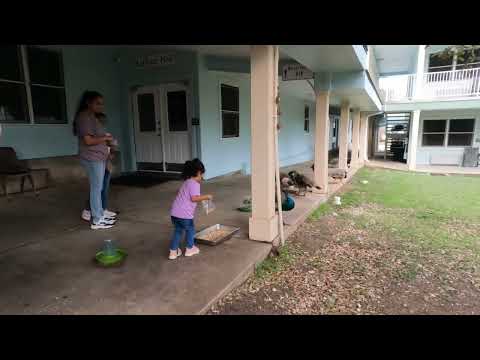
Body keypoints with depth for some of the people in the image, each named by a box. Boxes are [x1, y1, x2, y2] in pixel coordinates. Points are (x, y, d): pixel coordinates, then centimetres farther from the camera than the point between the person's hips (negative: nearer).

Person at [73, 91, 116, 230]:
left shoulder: (91, 117, 17)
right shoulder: (84, 117, -14)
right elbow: (88, 140, -21)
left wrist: (105, 137, 10)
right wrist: (105, 138, -11)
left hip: (98, 158, 10)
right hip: (92, 159, -10)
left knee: (98, 188, 14)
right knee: (96, 188, -6)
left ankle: (100, 215, 23)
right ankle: (96, 221, 1)